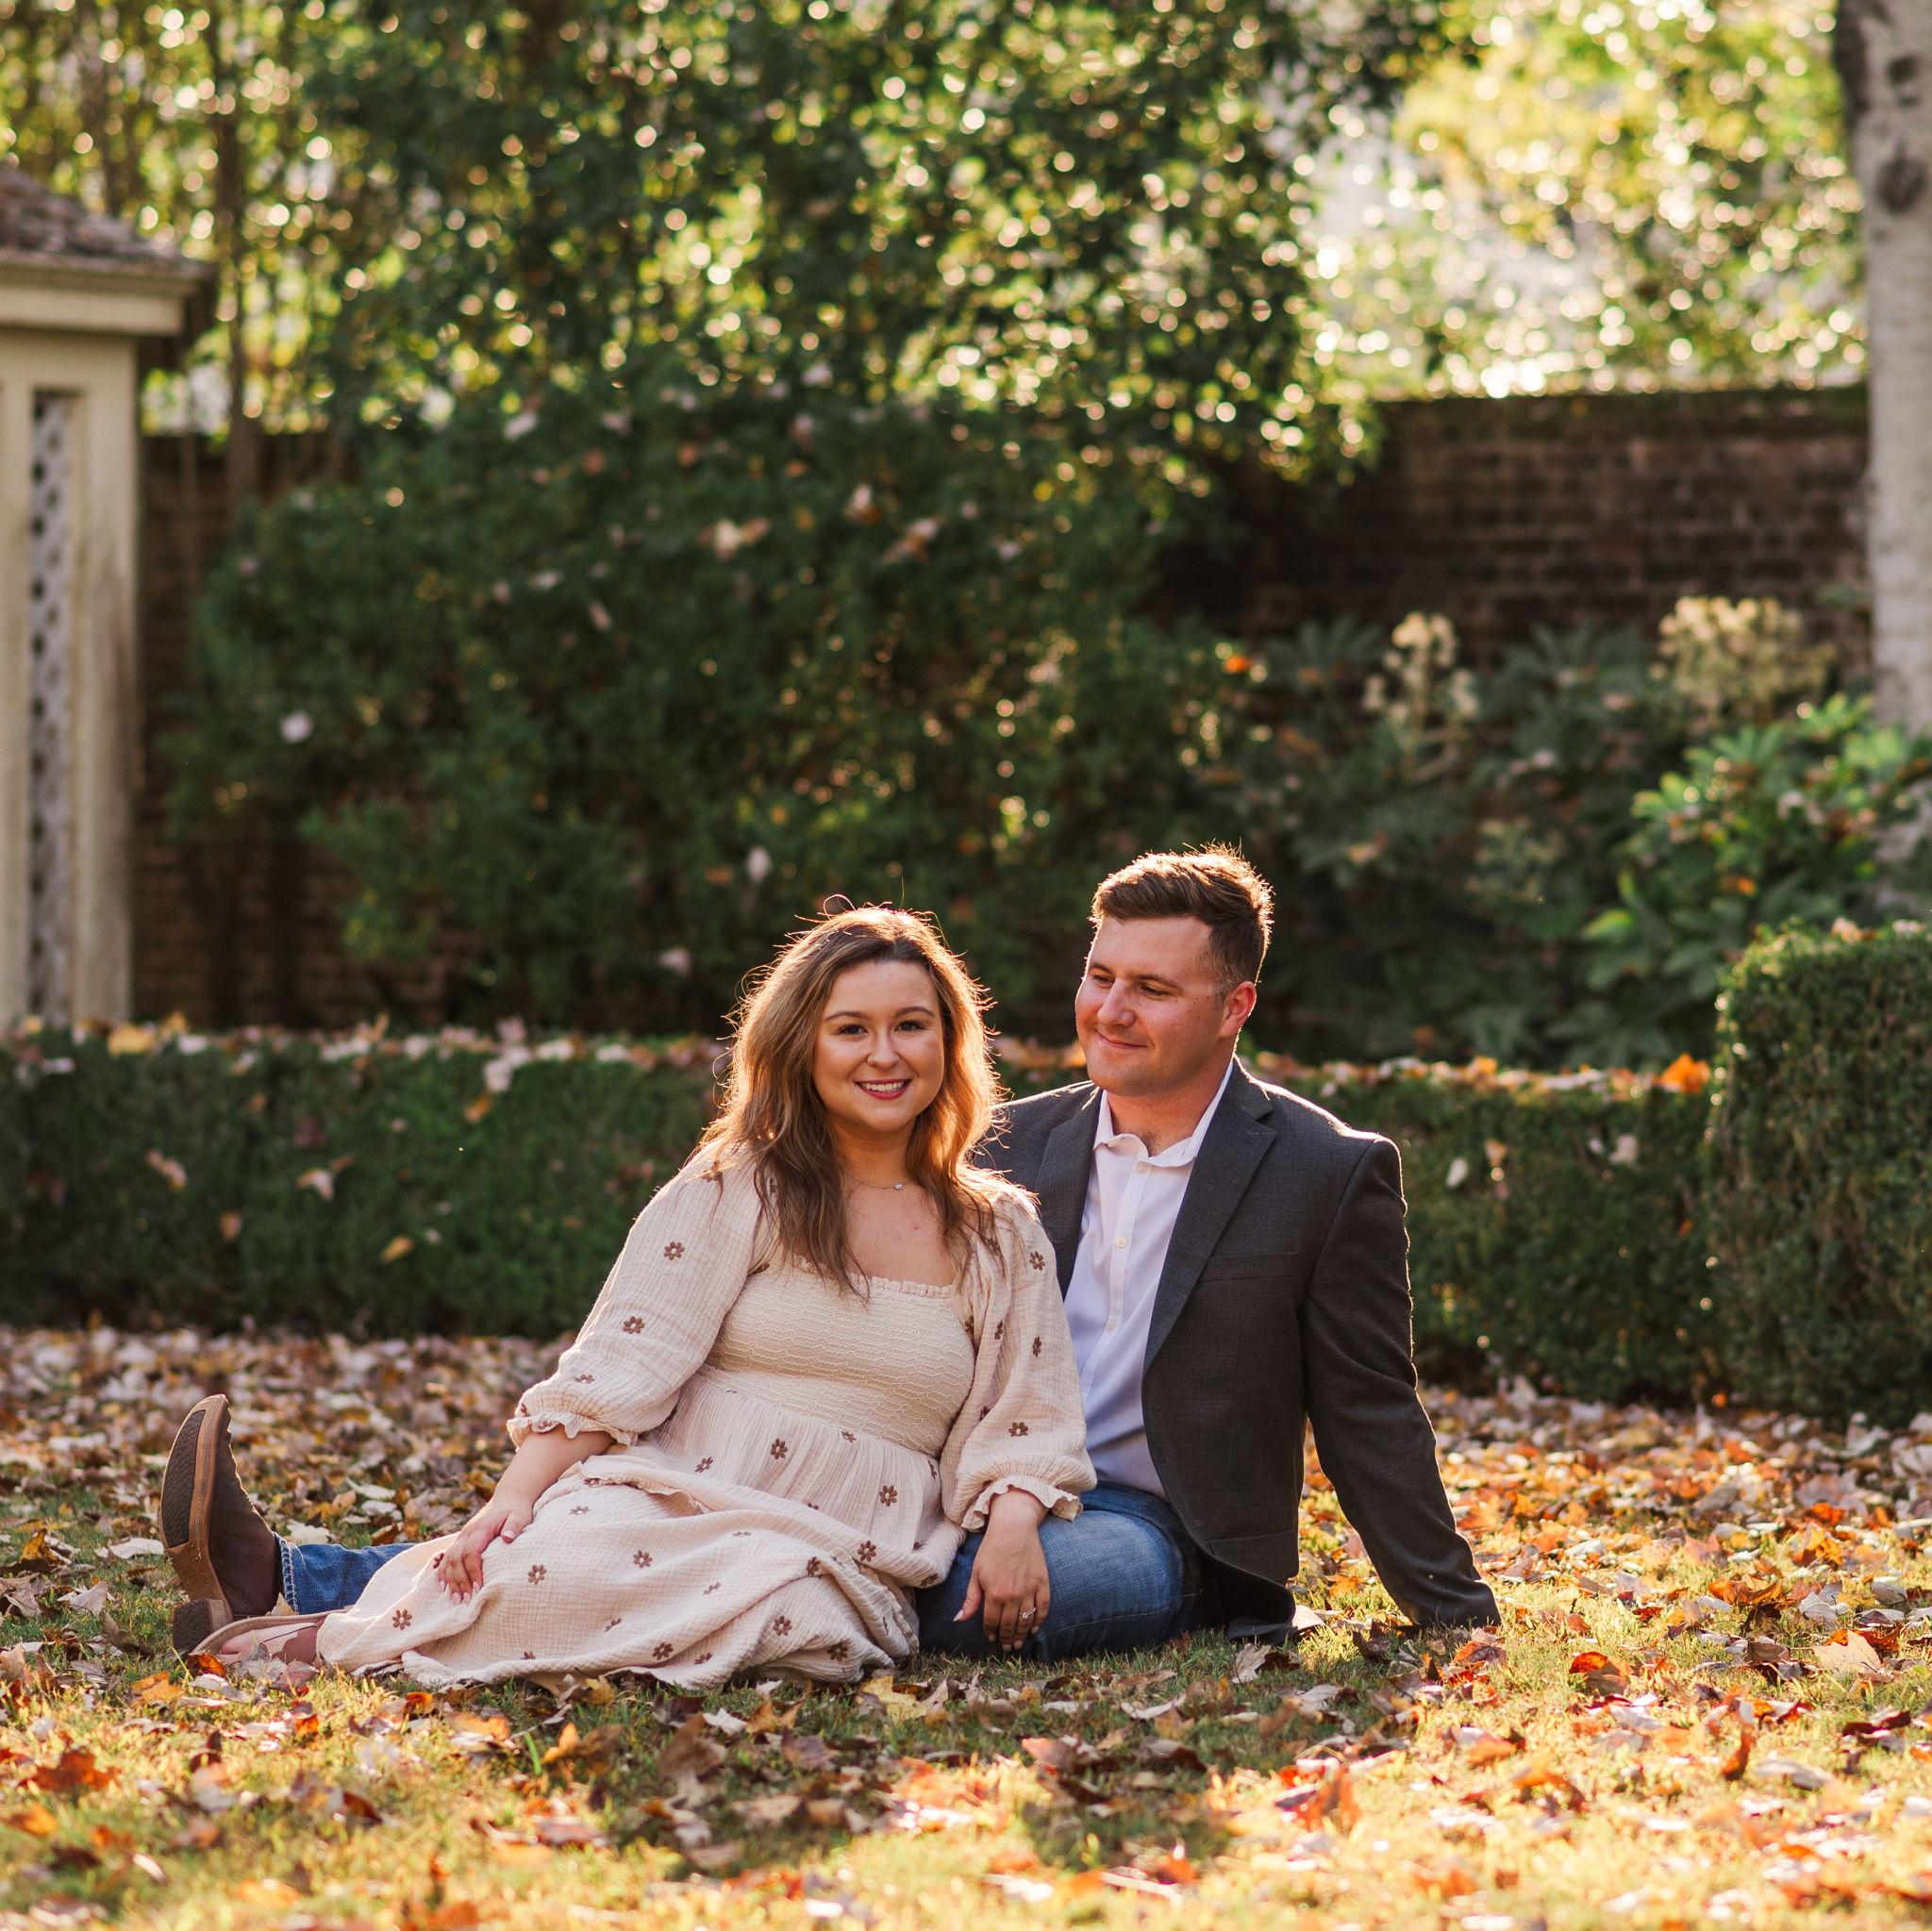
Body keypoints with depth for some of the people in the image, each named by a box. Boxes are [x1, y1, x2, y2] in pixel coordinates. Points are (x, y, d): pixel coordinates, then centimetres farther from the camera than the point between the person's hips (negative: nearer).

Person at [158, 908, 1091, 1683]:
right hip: (673, 1502, 0)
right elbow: (616, 1368, 1)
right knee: (558, 1561, -39)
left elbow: (1018, 1423, 13)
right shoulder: (734, 1194, 10)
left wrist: (1012, 1524, -9)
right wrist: (512, 1499, -14)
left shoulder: (1000, 1233, 16)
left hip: (836, 1570, 1)